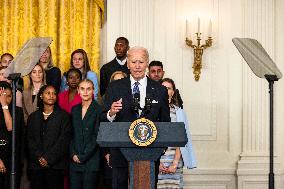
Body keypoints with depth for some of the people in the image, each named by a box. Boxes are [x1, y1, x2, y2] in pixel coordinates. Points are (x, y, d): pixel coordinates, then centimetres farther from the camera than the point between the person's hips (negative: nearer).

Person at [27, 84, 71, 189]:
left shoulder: (63, 116, 4)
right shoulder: (33, 117, 15)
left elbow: (63, 141, -5)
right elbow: (30, 140, 7)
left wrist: (49, 159, -12)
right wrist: (39, 158, -8)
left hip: (55, 165, -3)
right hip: (35, 165, 3)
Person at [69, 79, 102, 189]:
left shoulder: (99, 110, -4)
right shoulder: (75, 109, 13)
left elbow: (97, 137, -8)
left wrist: (83, 157, -8)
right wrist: (73, 154, -1)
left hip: (91, 161, -4)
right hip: (75, 160, 4)